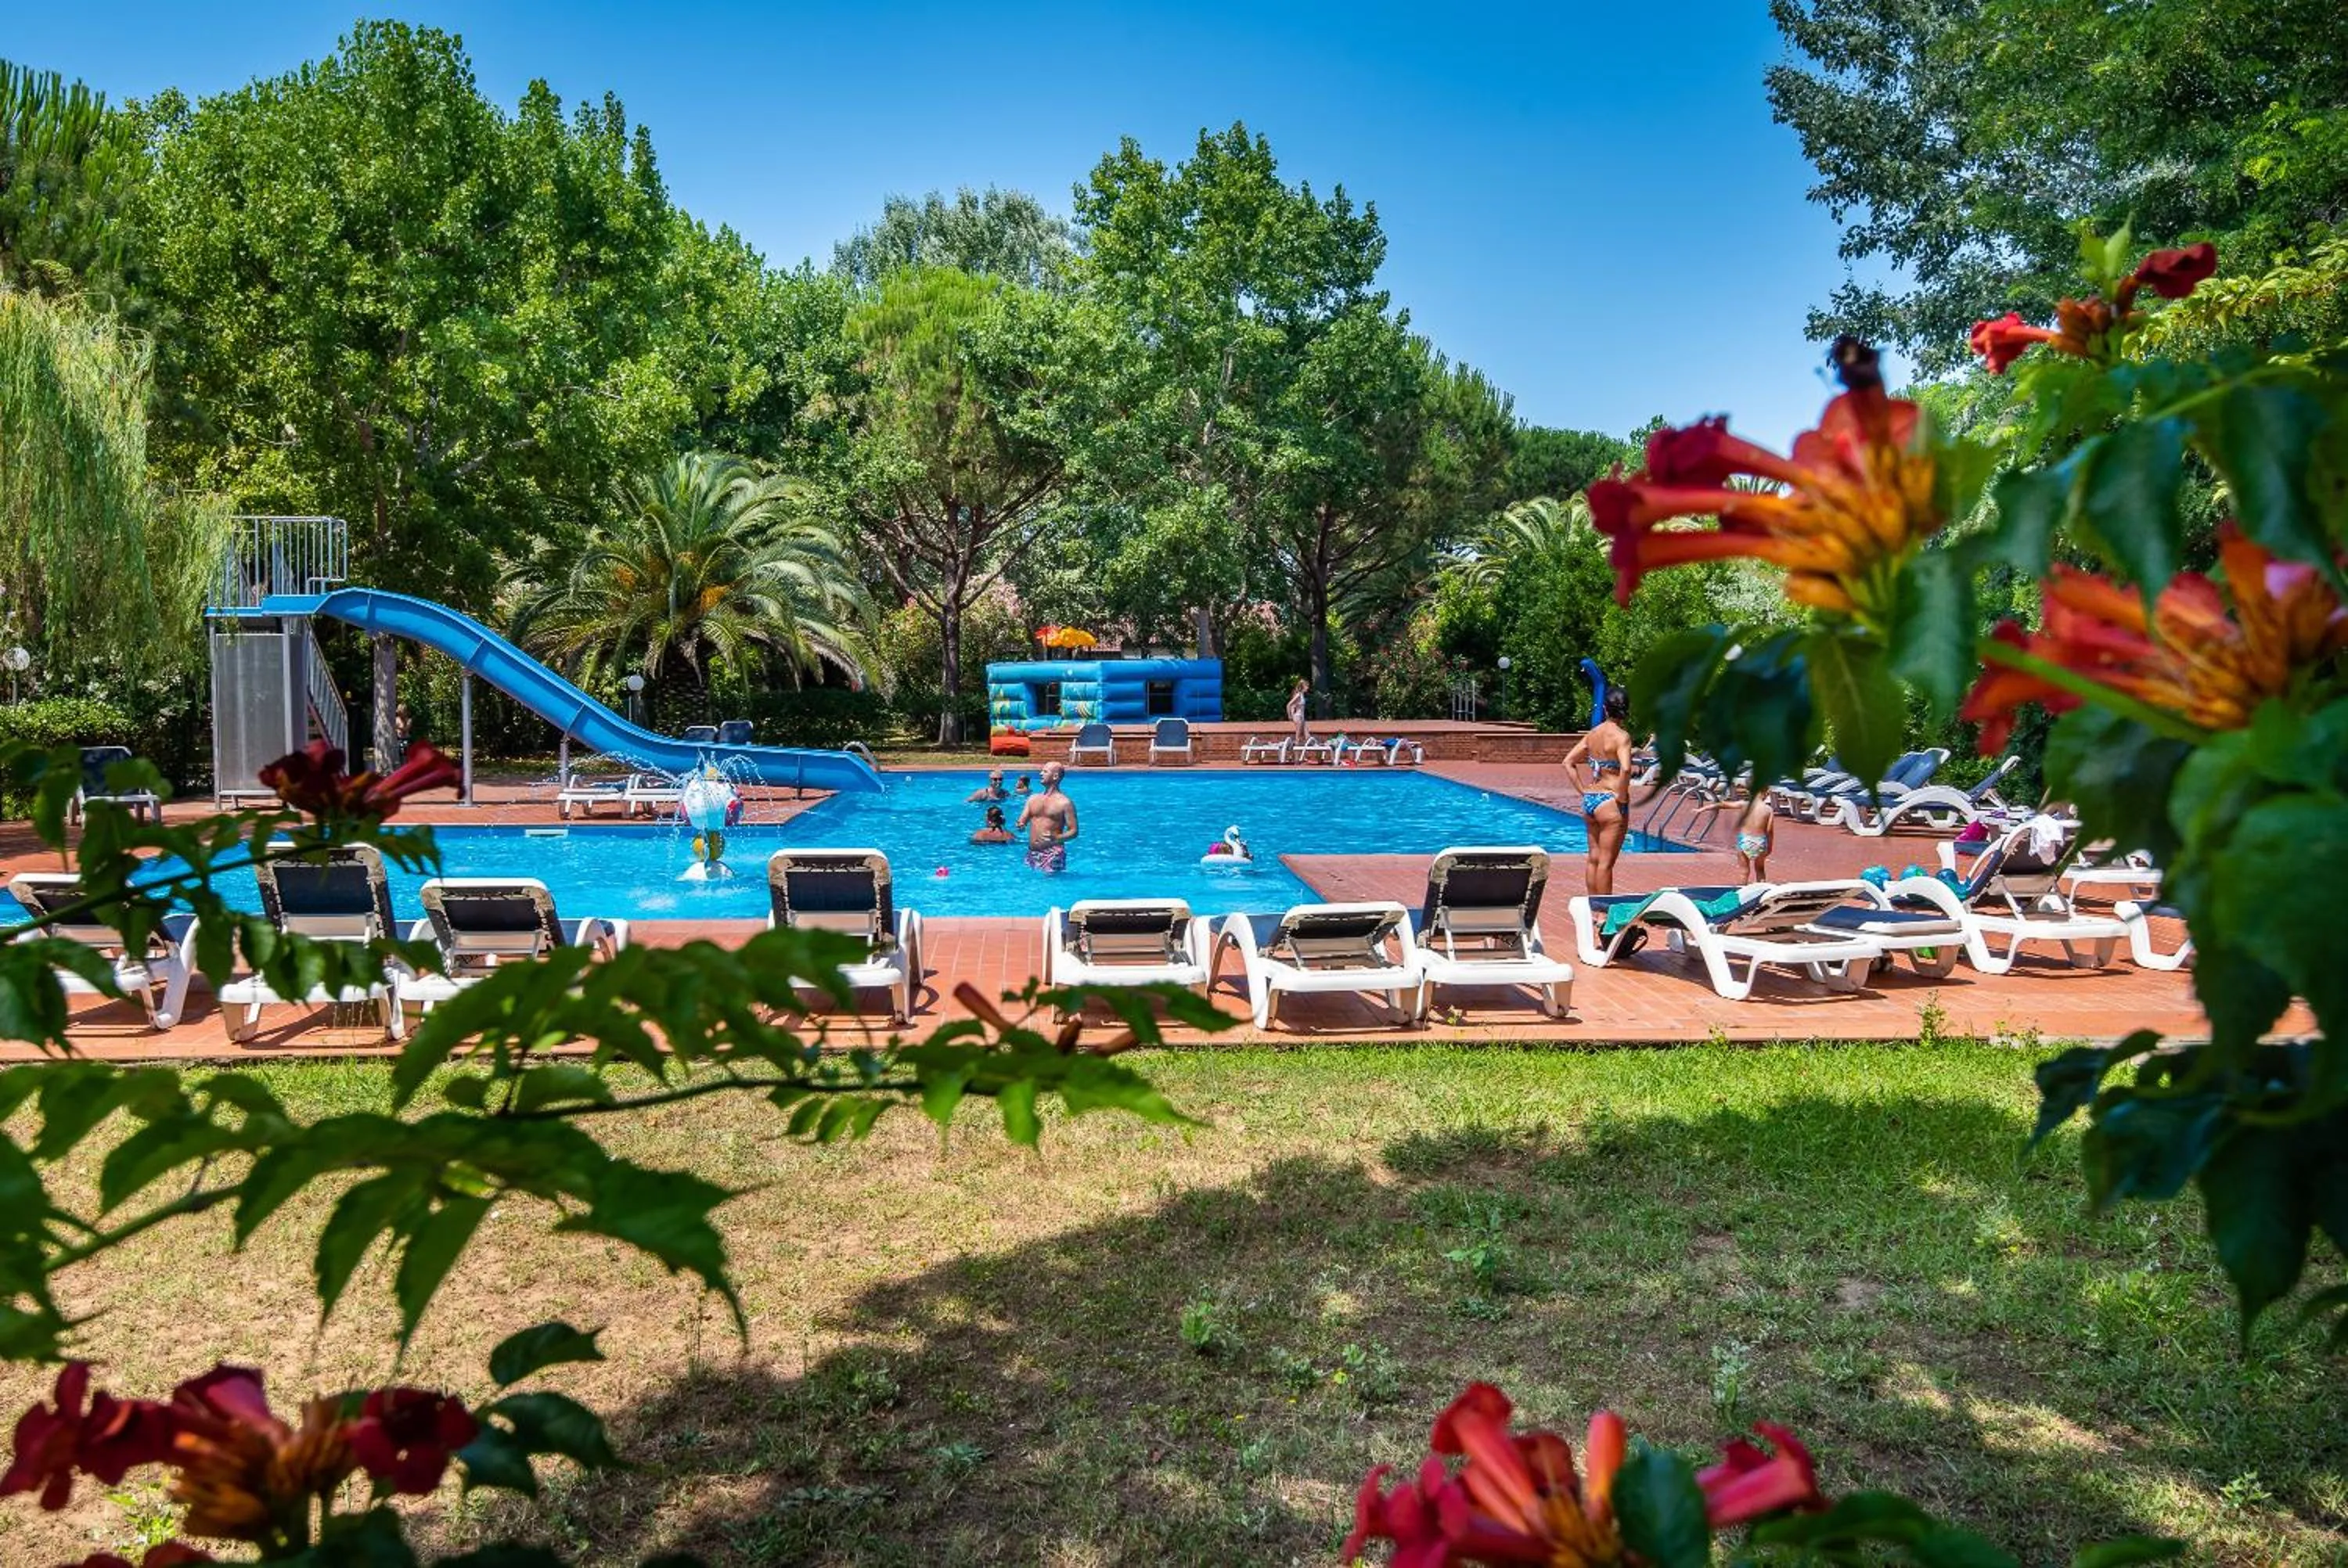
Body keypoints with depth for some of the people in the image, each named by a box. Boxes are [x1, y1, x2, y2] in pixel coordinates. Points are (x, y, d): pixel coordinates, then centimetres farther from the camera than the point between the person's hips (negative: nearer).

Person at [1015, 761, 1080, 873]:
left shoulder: (1065, 803, -4)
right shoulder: (1033, 798, 14)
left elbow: (1073, 831, -6)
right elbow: (1022, 821, 13)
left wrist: (1057, 839, -24)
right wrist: (1021, 825, -12)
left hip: (1052, 854, -6)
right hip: (1032, 852, 6)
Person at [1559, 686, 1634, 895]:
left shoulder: (1593, 734, 7)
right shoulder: (1621, 736, -13)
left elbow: (1568, 762, 11)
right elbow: (1625, 768, -29)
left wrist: (1583, 790, 10)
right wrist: (1622, 797, -16)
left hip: (1589, 800, 7)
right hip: (1610, 802, -7)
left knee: (1594, 858, 15)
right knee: (1606, 862, -1)